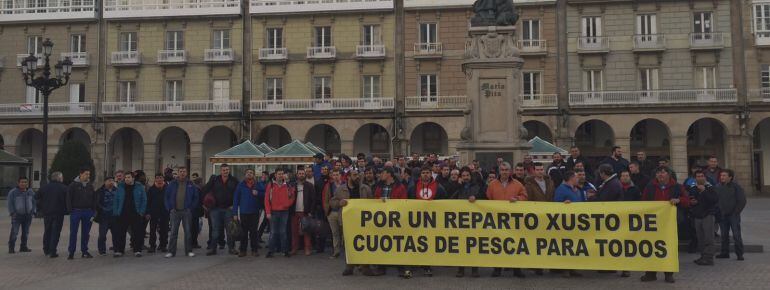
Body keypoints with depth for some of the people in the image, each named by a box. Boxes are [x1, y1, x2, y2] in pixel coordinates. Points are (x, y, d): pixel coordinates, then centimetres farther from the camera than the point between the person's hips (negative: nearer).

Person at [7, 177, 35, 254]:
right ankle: (11, 248, -4)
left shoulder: (31, 192, 8)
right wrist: (12, 213, -11)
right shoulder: (12, 192, -4)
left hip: (28, 216, 4)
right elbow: (10, 204, -4)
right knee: (14, 232, -10)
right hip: (17, 216, -4)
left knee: (26, 232, 8)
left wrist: (33, 212, 7)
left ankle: (23, 247, 17)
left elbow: (33, 202, 14)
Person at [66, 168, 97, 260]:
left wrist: (93, 210, 4)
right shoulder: (73, 185, -3)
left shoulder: (90, 186, 10)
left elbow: (94, 199, 13)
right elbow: (69, 198, -5)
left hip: (88, 212, 4)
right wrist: (70, 210, -12)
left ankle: (84, 251, 16)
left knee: (86, 233, 8)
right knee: (73, 232, -1)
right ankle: (71, 252, 5)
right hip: (76, 211, -4)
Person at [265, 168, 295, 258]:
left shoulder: (287, 186, 7)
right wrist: (268, 212, -8)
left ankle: (285, 250, 10)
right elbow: (267, 199, -1)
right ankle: (271, 251, 8)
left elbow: (292, 197, 12)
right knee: (273, 232, 2)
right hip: (273, 212, -1)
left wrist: (288, 204, -8)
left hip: (284, 212, 1)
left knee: (283, 232, 5)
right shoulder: (271, 185, 2)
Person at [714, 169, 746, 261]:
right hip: (722, 215, 4)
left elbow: (742, 201, -4)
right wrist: (718, 212, 4)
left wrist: (736, 212, -7)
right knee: (724, 235, 8)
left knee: (736, 235, -5)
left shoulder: (736, 186, -5)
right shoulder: (717, 187, 5)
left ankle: (739, 254, 1)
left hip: (733, 215, -4)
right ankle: (725, 252, 16)